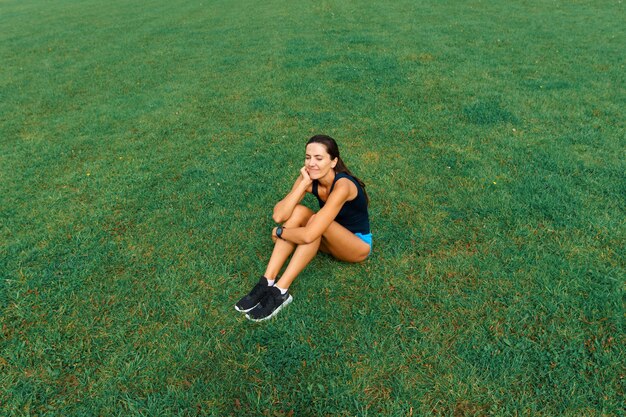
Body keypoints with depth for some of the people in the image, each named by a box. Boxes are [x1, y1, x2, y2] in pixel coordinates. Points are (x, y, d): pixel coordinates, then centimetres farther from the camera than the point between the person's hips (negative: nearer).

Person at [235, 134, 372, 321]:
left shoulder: (342, 186, -33)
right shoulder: (310, 178, -11)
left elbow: (308, 235, -39)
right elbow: (279, 216, -23)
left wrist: (279, 232, -20)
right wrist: (304, 184, -28)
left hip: (358, 244, -6)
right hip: (331, 239, 6)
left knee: (315, 221, -33)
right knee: (298, 211, -21)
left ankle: (280, 292, -28)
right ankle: (267, 283, -23)